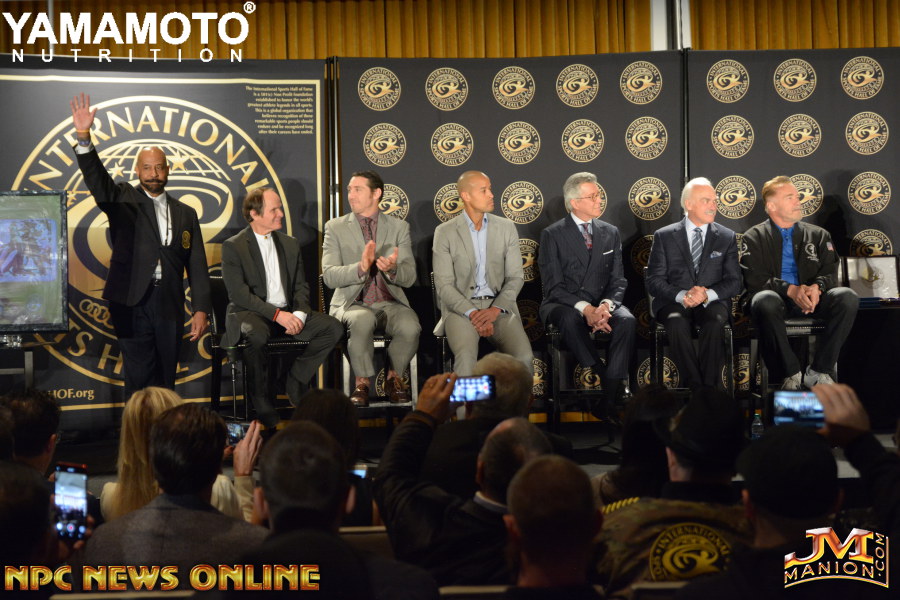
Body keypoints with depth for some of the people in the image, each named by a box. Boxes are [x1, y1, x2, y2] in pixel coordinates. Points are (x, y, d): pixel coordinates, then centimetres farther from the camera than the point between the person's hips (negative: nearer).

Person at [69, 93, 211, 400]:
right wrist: (83, 137, -29)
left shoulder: (186, 214, 14)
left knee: (165, 383, 5)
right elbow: (96, 178, -12)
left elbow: (197, 266, 10)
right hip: (132, 303, -3)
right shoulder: (123, 200, 7)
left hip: (169, 305, 3)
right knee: (140, 378, -7)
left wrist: (201, 309, 2)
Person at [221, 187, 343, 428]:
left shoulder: (290, 244, 15)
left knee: (333, 327, -18)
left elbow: (301, 287, 13)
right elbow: (239, 293, -13)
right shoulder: (233, 247, -3)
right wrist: (277, 314, -22)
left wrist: (299, 314, -10)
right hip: (250, 313, -5)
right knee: (256, 334, -40)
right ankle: (262, 401, -20)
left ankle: (296, 381, -2)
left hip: (288, 313, 5)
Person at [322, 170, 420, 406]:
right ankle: (362, 382, -16)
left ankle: (394, 376, -2)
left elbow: (409, 277, 3)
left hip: (390, 303, 1)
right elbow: (329, 276, -4)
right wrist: (360, 268, -22)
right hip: (352, 304, -1)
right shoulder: (335, 227, 8)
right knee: (362, 321, -37)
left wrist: (393, 269, -21)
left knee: (410, 327, -31)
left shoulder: (399, 227, 11)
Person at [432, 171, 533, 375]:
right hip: (460, 307, -2)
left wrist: (496, 309, -10)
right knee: (466, 357, -33)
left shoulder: (507, 228, 10)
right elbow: (444, 285, -2)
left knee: (524, 357, -25)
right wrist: (472, 313, -17)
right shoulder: (445, 232, 3)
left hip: (499, 306, 2)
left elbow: (516, 277, 7)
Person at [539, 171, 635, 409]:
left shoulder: (611, 233, 13)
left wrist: (606, 305, -14)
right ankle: (604, 376, -26)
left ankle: (613, 396, -30)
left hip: (601, 304, 3)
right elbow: (553, 287, -7)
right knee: (569, 318, -38)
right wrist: (585, 308, -23)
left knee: (626, 320, -30)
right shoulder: (553, 235, 0)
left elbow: (618, 281, 9)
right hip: (564, 305, -3)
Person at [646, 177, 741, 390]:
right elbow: (654, 281, 1)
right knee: (677, 322, -36)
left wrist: (708, 294, -15)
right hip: (673, 302, -1)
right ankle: (695, 385, -26)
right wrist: (681, 296, -18)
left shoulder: (727, 237, 12)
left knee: (715, 322, -34)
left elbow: (735, 282, 6)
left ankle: (711, 385, -24)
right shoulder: (664, 236, 8)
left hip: (712, 302, 1)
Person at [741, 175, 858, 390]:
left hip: (812, 299, 3)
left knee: (848, 297, -28)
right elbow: (754, 279, -4)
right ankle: (792, 373, -26)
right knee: (764, 301, -40)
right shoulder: (754, 237, 10)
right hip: (777, 300, -3)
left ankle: (819, 371, -21)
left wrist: (817, 287, -16)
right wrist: (791, 290, -19)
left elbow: (830, 273, 9)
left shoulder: (818, 235, 20)